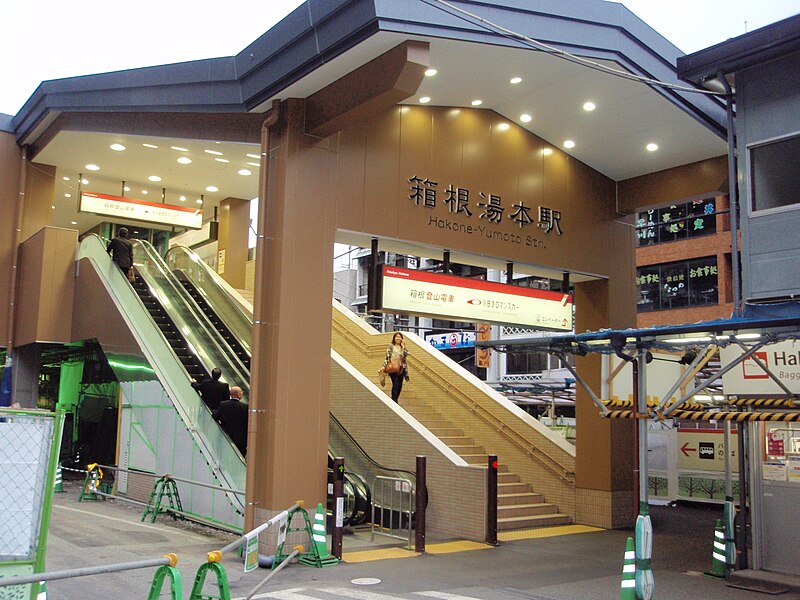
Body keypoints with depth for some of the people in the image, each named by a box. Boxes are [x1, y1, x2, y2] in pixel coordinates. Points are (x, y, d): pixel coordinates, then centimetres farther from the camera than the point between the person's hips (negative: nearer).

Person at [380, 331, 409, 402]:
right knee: (396, 384, -16)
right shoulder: (391, 346, 4)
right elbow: (387, 356, -4)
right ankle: (394, 401, -14)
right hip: (392, 369, -5)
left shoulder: (403, 348, 16)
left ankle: (395, 400, 17)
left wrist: (403, 346, -4)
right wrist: (384, 366, -14)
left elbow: (406, 354, -2)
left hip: (401, 369, 5)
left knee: (400, 386, 4)